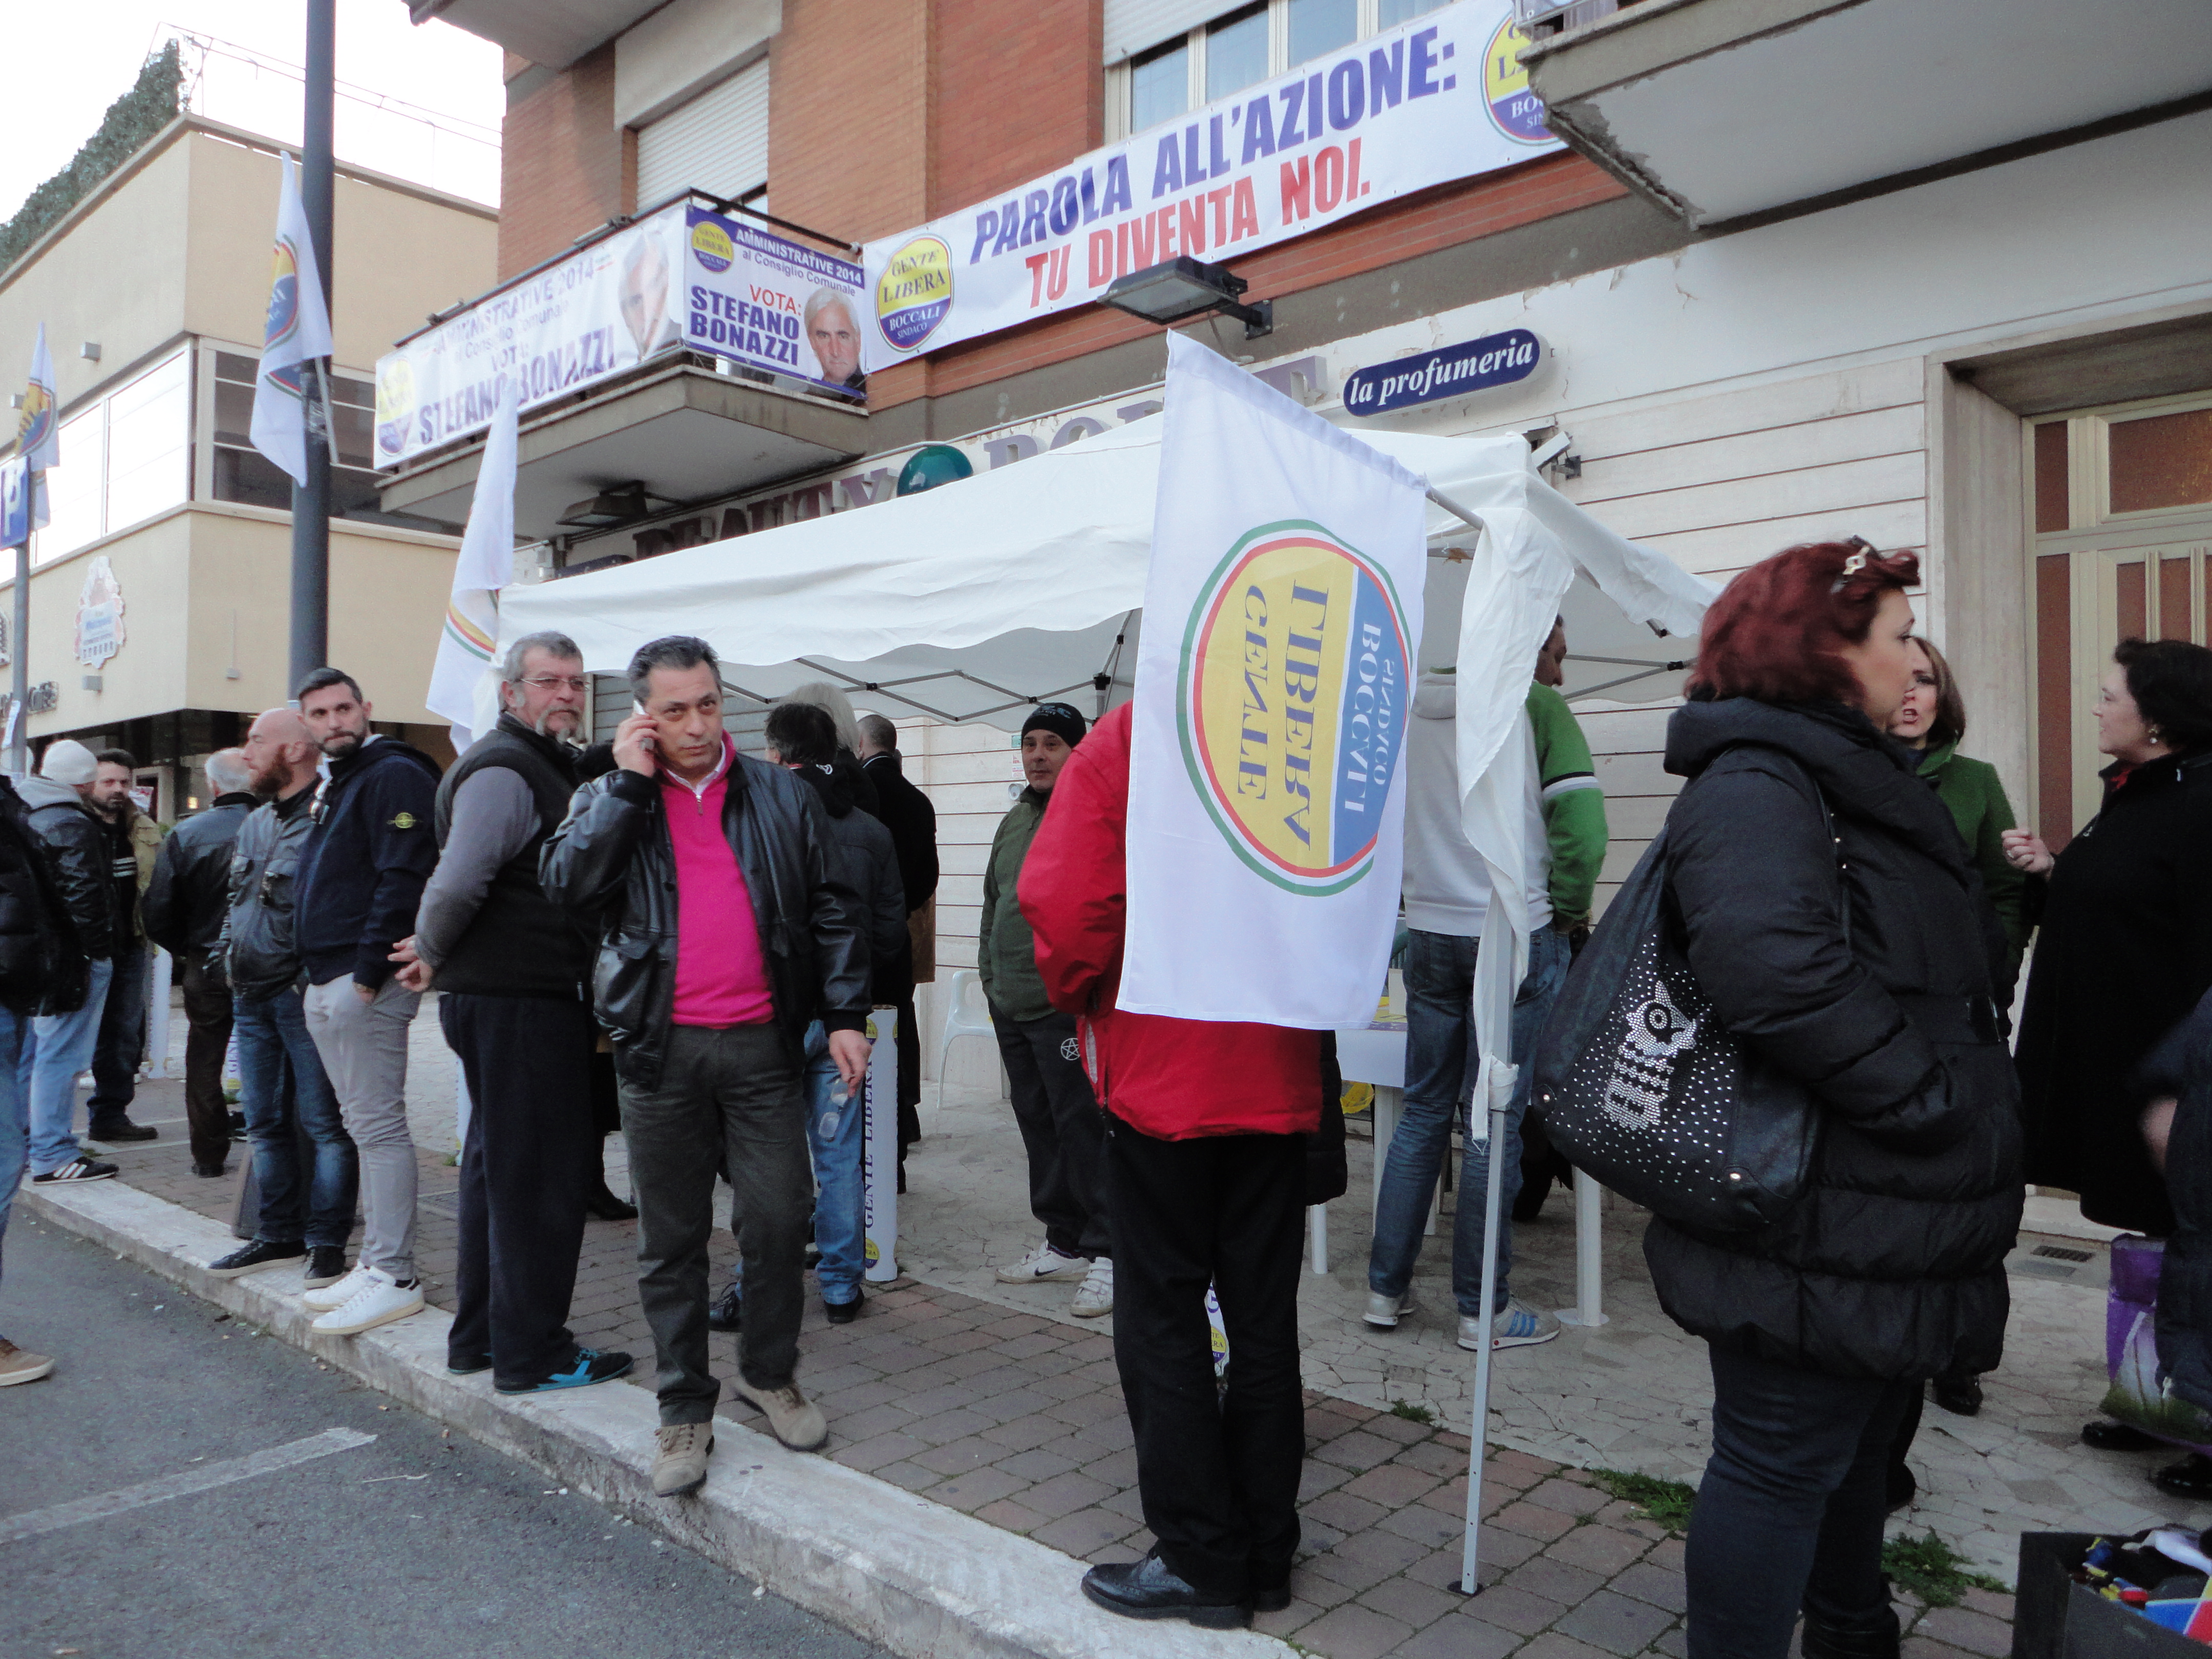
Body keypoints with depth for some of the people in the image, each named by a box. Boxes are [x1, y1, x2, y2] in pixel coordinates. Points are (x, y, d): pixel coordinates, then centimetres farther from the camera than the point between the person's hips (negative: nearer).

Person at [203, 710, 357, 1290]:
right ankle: (279, 1235, 26)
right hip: (252, 997, 9)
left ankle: (326, 1243, 5)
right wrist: (229, 956, 16)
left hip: (303, 995, -9)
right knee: (266, 1123, 15)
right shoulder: (255, 823, 17)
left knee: (323, 1122, -2)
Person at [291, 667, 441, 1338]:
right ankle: (375, 1264, 21)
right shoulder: (333, 785, 20)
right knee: (364, 1126, 13)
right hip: (326, 982, 10)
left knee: (378, 1128, -7)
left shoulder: (393, 775, -11)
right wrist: (322, 976, 15)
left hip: (365, 981, -10)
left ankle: (395, 1278, -1)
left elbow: (402, 881, -20)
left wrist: (368, 973, -21)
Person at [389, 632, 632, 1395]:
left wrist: (435, 955, 17)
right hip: (517, 1002, -11)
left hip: (529, 998, 11)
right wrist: (431, 954, -9)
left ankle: (479, 1335, 30)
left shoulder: (543, 766, 19)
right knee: (541, 1174, -3)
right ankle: (531, 1353, 8)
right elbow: (458, 881, -26)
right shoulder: (503, 772, -15)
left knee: (499, 1166, 17)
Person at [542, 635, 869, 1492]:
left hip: (762, 1042, 0)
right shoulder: (606, 801, 8)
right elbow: (566, 883, -11)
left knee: (779, 1216, 5)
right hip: (662, 1048, 0)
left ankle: (769, 1372, 27)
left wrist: (844, 1015, 1)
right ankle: (685, 1406, 22)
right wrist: (629, 782, -11)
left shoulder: (781, 796, 7)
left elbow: (831, 910, 8)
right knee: (671, 1238, 8)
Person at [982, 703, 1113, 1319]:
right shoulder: (1014, 821, 17)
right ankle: (1063, 1244, 25)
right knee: (1038, 1125, 14)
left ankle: (1107, 1254, 3)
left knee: (1081, 1126, -6)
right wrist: (991, 971, 19)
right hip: (1011, 1006, 8)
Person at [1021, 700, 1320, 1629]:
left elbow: (1063, 899, -18)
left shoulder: (1123, 742, -8)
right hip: (1280, 1076, 4)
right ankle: (1265, 1558, 25)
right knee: (1263, 1318, 13)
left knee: (1163, 1318, 8)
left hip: (1160, 1073, -4)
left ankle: (1200, 1561, 16)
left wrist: (1080, 997, 0)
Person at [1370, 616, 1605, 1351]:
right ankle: (1483, 1310, 10)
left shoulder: (1412, 710, 8)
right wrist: (1572, 910, -1)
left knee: (1423, 1112, 13)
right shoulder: (1536, 705, -8)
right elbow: (1581, 824, -15)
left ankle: (1386, 1288, 19)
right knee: (1495, 1120, 2)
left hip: (1428, 933, 5)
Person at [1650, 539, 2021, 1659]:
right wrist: (1932, 1104, -25)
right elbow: (1777, 973, -36)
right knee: (1781, 1461, 2)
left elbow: (1951, 969, 25)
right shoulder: (1755, 787, -19)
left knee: (1859, 1440, 27)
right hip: (1818, 1237, -11)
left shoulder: (1858, 779, 16)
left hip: (1879, 1219, 11)